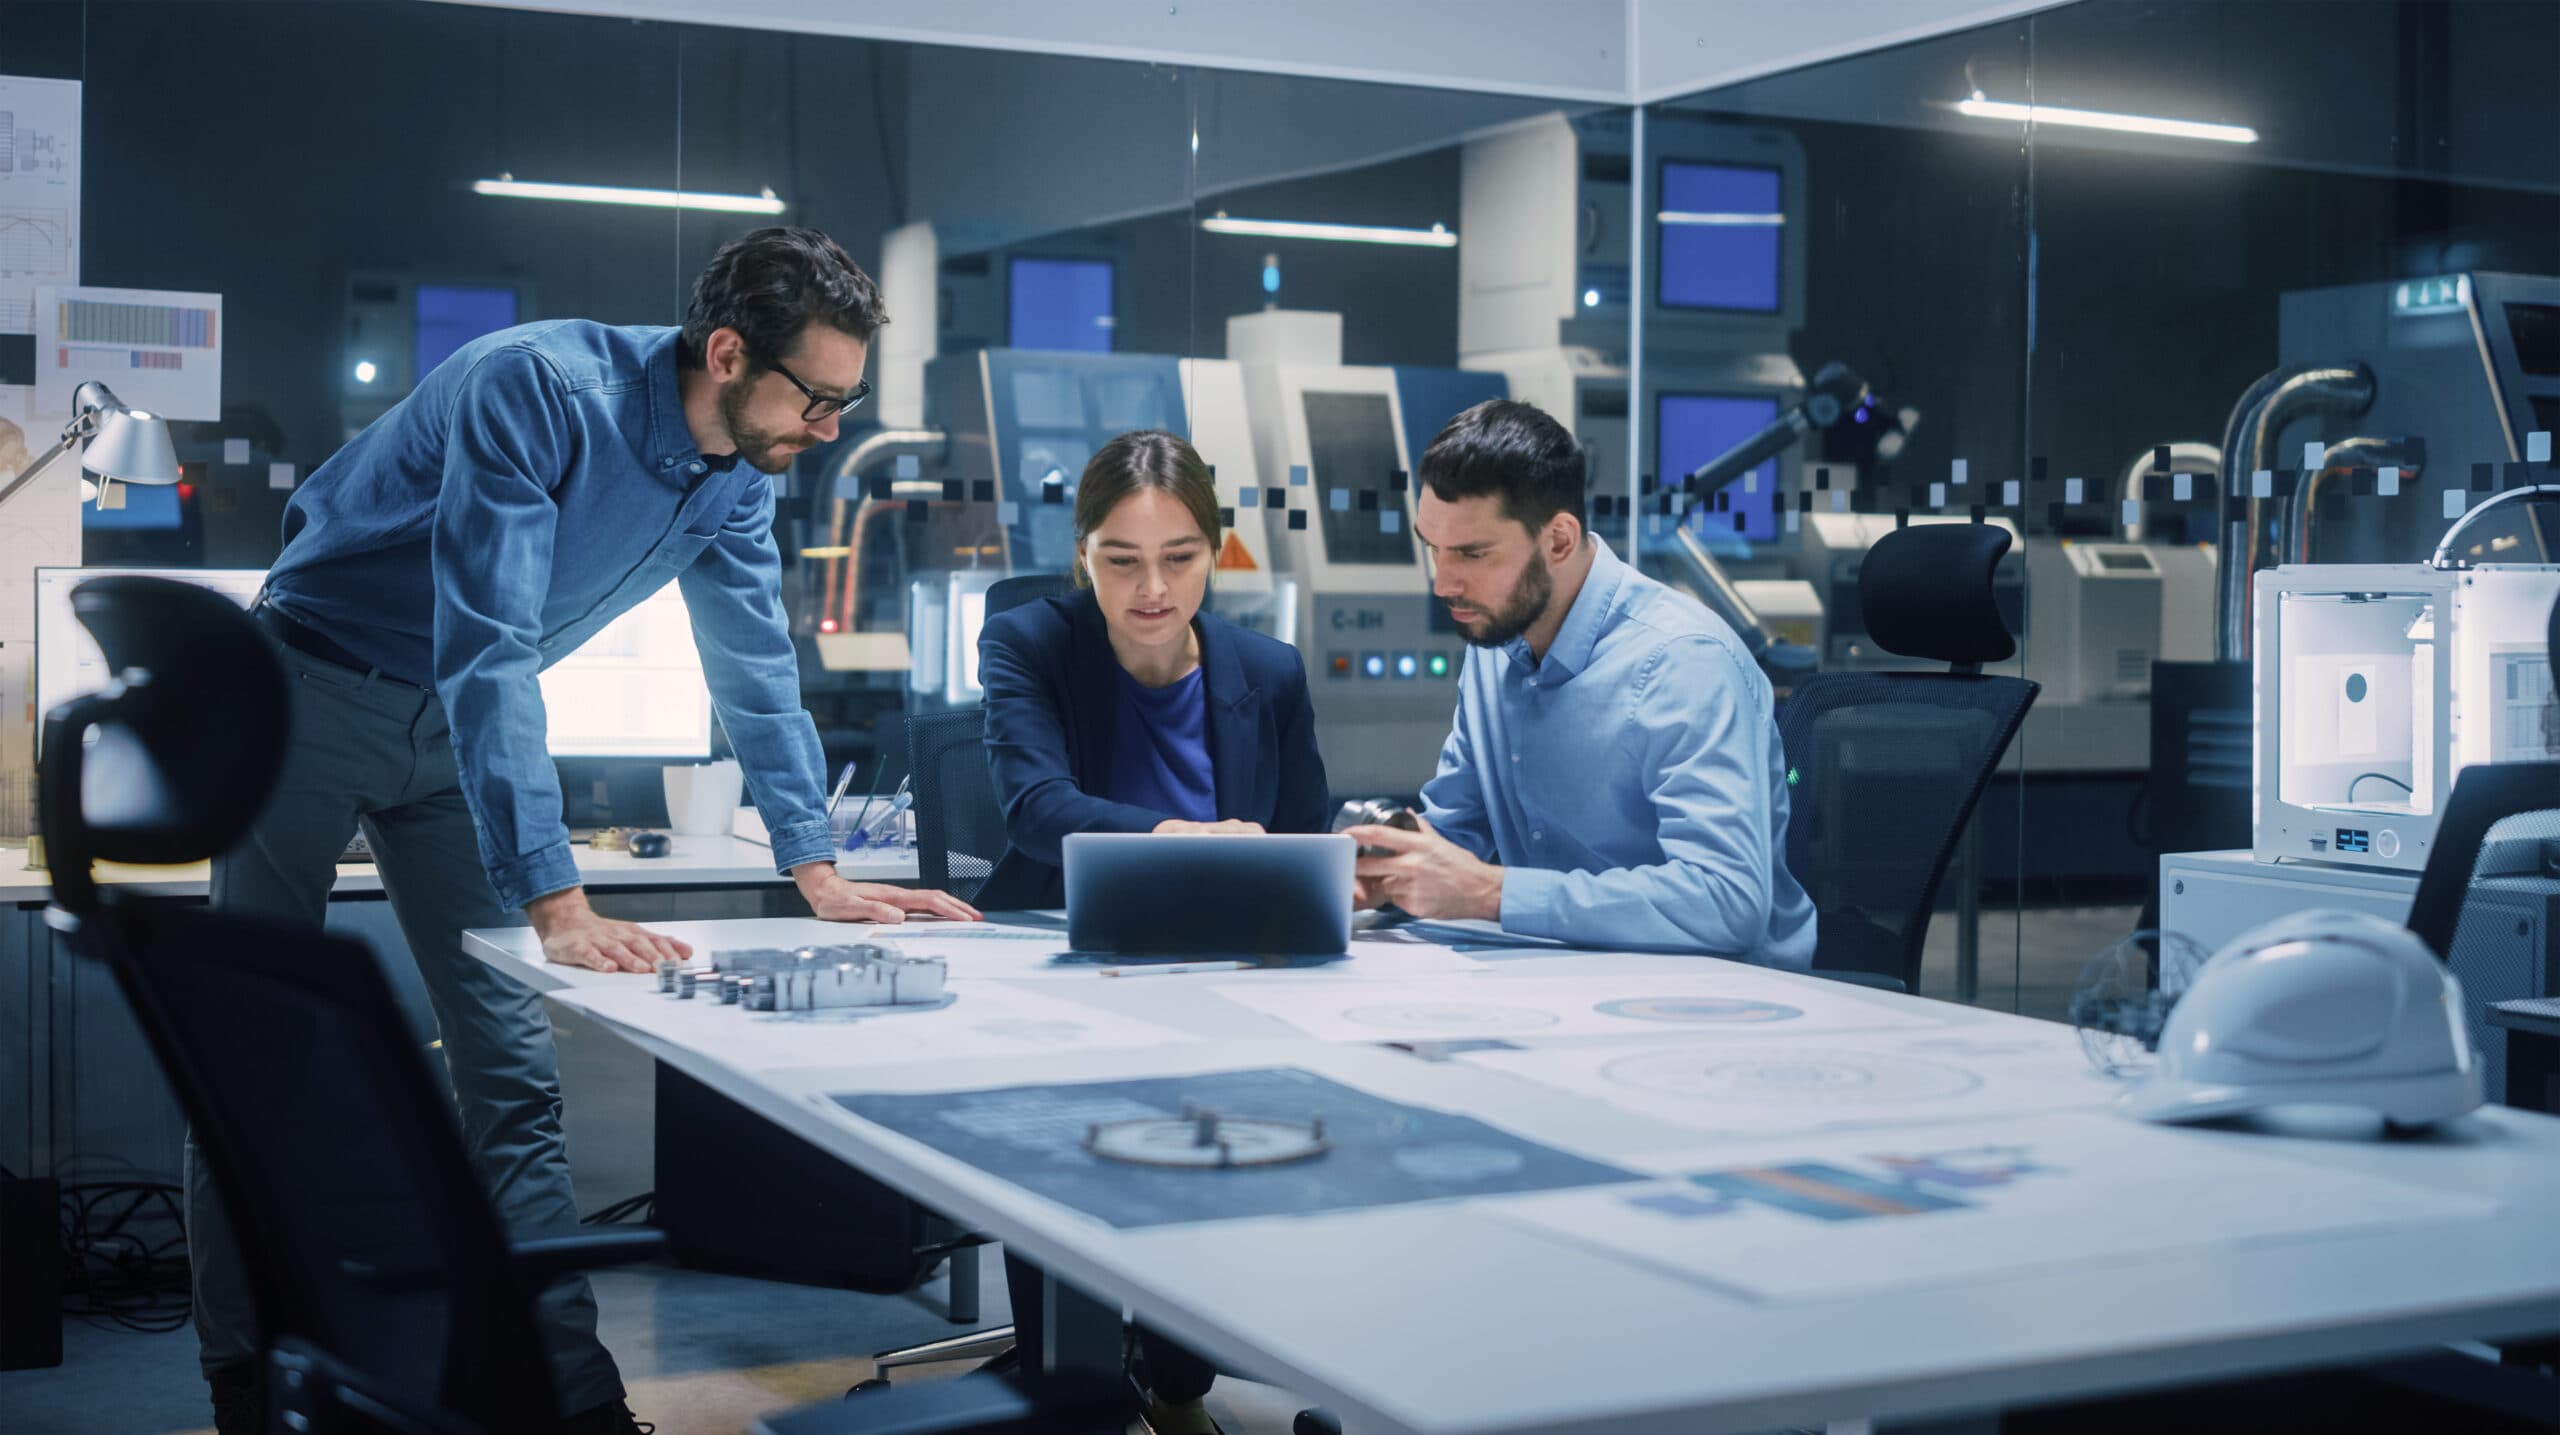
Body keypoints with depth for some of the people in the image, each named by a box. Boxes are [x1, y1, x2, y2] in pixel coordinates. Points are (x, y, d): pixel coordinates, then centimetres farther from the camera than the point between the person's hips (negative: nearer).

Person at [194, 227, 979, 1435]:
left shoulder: (735, 476, -7)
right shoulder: (537, 389, -31)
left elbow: (756, 666, 3)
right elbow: (487, 650, -37)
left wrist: (819, 873, -5)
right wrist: (555, 904, -43)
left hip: (456, 722, 6)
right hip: (315, 687, -6)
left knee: (515, 1068, 0)